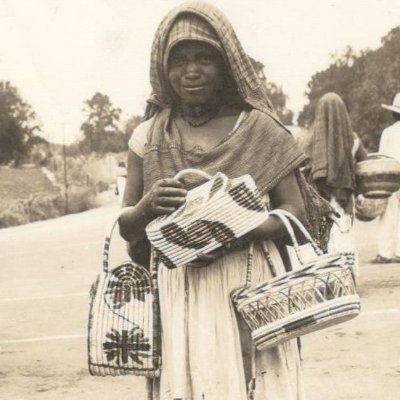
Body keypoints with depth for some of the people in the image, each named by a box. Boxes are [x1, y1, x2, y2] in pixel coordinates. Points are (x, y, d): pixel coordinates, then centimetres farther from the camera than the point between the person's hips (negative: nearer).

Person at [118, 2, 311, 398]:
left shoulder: (259, 127, 0)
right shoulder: (147, 137, 6)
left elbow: (294, 209, 1)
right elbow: (126, 228, 8)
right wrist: (148, 206, -15)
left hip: (250, 288, -1)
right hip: (179, 294, 2)